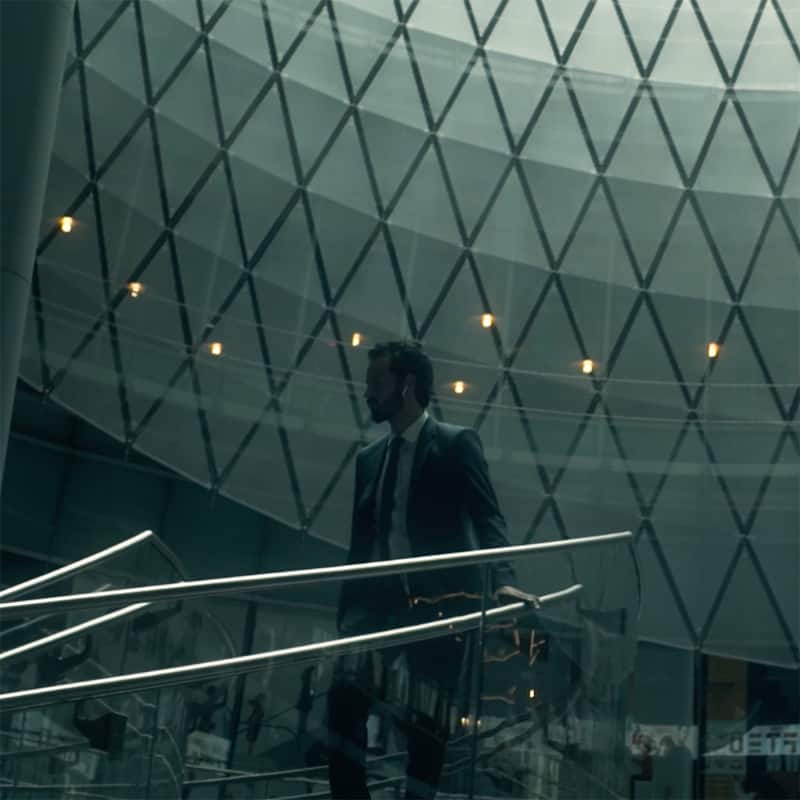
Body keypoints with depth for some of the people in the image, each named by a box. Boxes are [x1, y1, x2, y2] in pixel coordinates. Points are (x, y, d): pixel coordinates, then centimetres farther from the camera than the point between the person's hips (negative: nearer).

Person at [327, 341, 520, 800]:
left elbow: (487, 519, -11)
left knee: (427, 720, -4)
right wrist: (347, 614, 15)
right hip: (382, 599, 5)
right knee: (346, 693, -16)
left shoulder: (456, 444, -1)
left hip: (440, 602, -5)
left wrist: (503, 579, -28)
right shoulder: (369, 459, 17)